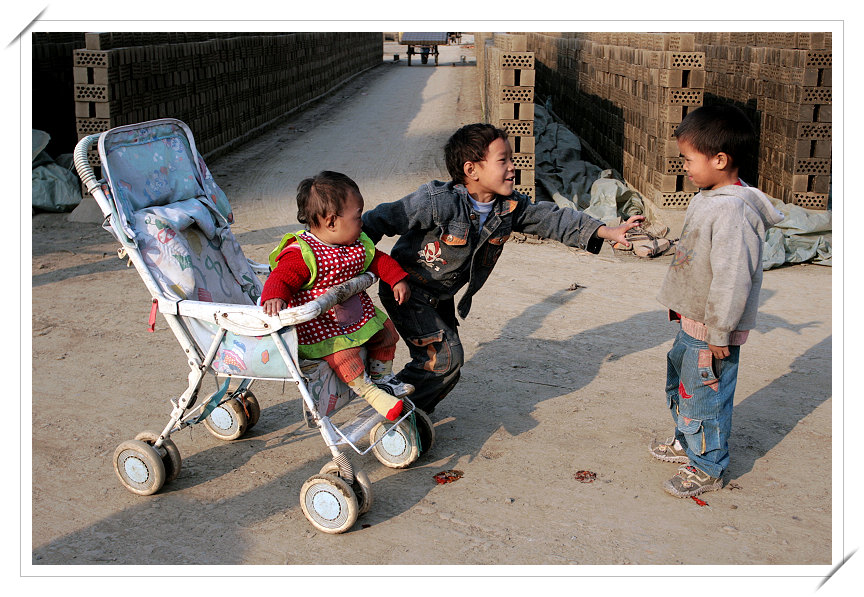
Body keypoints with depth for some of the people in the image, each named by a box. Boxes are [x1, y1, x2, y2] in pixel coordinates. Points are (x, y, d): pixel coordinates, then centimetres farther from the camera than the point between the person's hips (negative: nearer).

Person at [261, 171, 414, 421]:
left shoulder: (357, 246, 2)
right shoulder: (301, 255, -24)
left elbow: (378, 260, 15)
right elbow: (280, 278, -29)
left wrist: (397, 279, 4)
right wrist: (274, 297, -49)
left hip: (359, 315, 8)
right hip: (319, 326, -8)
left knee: (386, 331, 12)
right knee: (343, 353, -28)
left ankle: (382, 377, 32)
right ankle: (367, 390, -6)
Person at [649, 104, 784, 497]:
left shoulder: (733, 211, -27)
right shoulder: (707, 199, 5)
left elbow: (733, 277, -28)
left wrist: (718, 333, -24)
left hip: (713, 331, -10)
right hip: (692, 321, 10)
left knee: (705, 395, 4)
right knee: (680, 383, 25)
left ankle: (707, 468, 22)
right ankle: (688, 442, 46)